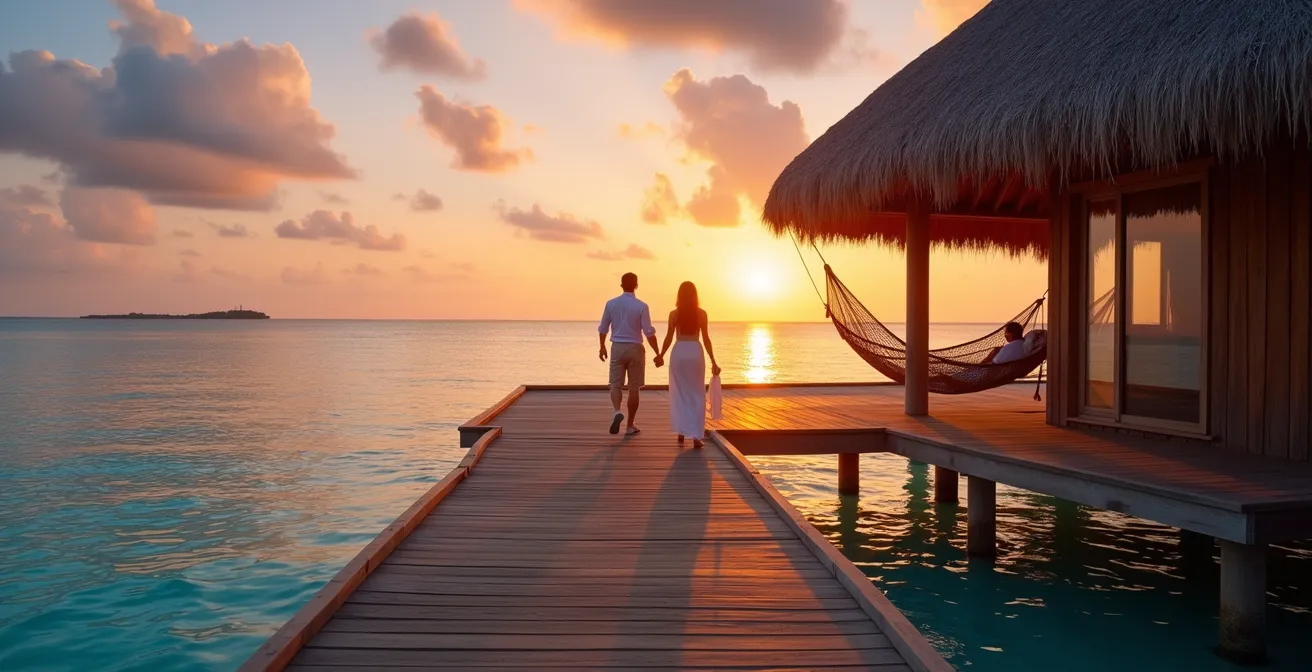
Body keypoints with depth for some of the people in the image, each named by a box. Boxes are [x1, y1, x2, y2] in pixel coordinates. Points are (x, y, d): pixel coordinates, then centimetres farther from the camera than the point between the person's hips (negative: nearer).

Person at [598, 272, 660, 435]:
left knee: (616, 385, 6)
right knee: (633, 388, 7)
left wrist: (602, 346, 22)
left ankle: (617, 411, -23)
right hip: (635, 349, -1)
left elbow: (603, 328, 7)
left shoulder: (611, 304, 0)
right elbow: (649, 332, -11)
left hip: (617, 348, 1)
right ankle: (630, 426, 14)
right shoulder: (641, 306, -8)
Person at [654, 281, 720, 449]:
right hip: (695, 353, 0)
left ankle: (681, 432, 16)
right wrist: (713, 361, 5)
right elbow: (706, 339, -1)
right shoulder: (701, 313, -1)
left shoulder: (674, 314, -3)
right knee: (697, 395, 5)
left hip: (679, 353, 0)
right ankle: (696, 436, -1)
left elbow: (669, 338, 0)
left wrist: (660, 356, 14)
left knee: (679, 394, 12)